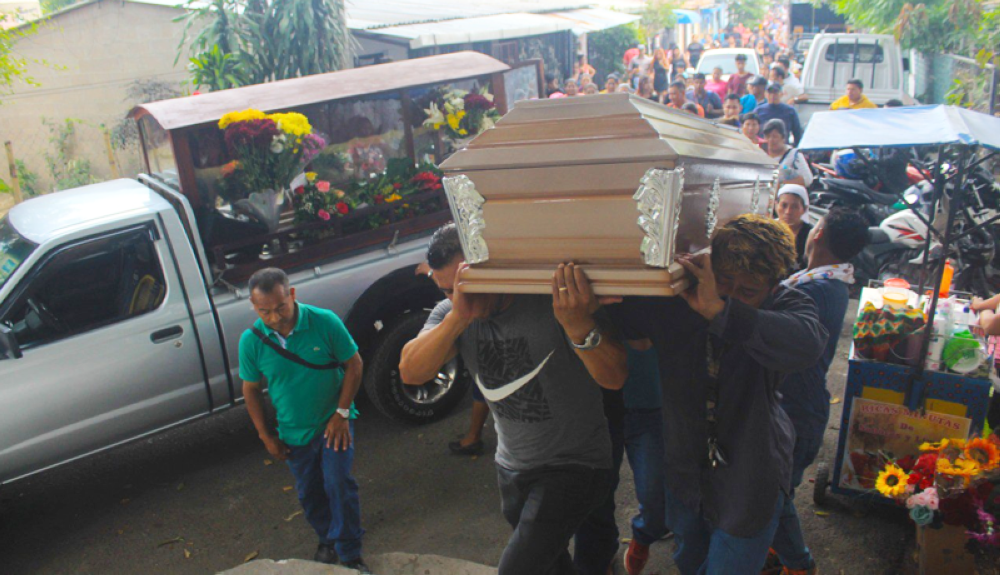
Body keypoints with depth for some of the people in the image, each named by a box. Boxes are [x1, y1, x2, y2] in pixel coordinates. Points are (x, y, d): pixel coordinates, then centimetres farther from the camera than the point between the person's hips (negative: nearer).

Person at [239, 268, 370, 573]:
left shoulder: (324, 321, -20)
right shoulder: (251, 341, -13)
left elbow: (354, 364, -10)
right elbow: (251, 390, 1)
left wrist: (342, 413, -14)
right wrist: (267, 436, 2)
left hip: (333, 422, -3)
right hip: (294, 432, 3)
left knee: (338, 483, -12)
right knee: (309, 493, 15)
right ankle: (328, 541, 42)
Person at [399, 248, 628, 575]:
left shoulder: (552, 301, -23)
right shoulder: (451, 313, -9)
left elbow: (614, 377, -27)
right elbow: (410, 373, -23)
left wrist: (579, 325, -46)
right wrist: (457, 317, -38)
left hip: (574, 465, -5)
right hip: (512, 467, 6)